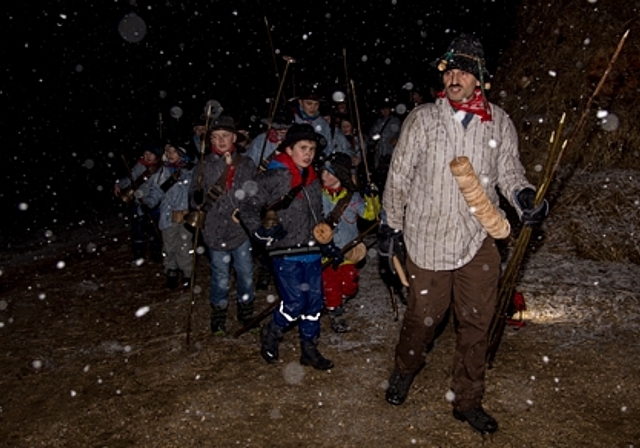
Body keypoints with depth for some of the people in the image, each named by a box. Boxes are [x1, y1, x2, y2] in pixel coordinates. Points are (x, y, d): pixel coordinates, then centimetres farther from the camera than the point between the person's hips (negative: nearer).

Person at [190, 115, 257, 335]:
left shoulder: (246, 164, 3)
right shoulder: (204, 165, 0)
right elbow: (196, 197, 4)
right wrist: (200, 199, -17)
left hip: (241, 229, 1)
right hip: (216, 231, -1)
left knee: (246, 274, 11)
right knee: (220, 278, 8)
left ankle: (245, 308, 34)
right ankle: (219, 314, 29)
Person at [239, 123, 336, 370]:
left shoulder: (313, 179, 14)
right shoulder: (274, 177, -9)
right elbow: (248, 206, -9)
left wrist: (326, 242, 19)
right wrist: (261, 230, -22)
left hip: (312, 251, 7)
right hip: (286, 252, -7)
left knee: (314, 301, 9)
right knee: (295, 303, -7)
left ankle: (309, 349, 25)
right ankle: (270, 335, 22)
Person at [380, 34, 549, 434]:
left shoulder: (499, 123, 1)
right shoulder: (422, 119, -4)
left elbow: (509, 170, 11)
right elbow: (399, 176, 2)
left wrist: (524, 196, -11)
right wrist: (391, 224, 5)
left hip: (480, 240, 2)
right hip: (429, 237, -2)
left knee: (476, 323, 9)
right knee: (424, 315, 10)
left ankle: (468, 401, 29)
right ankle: (406, 369, 42)